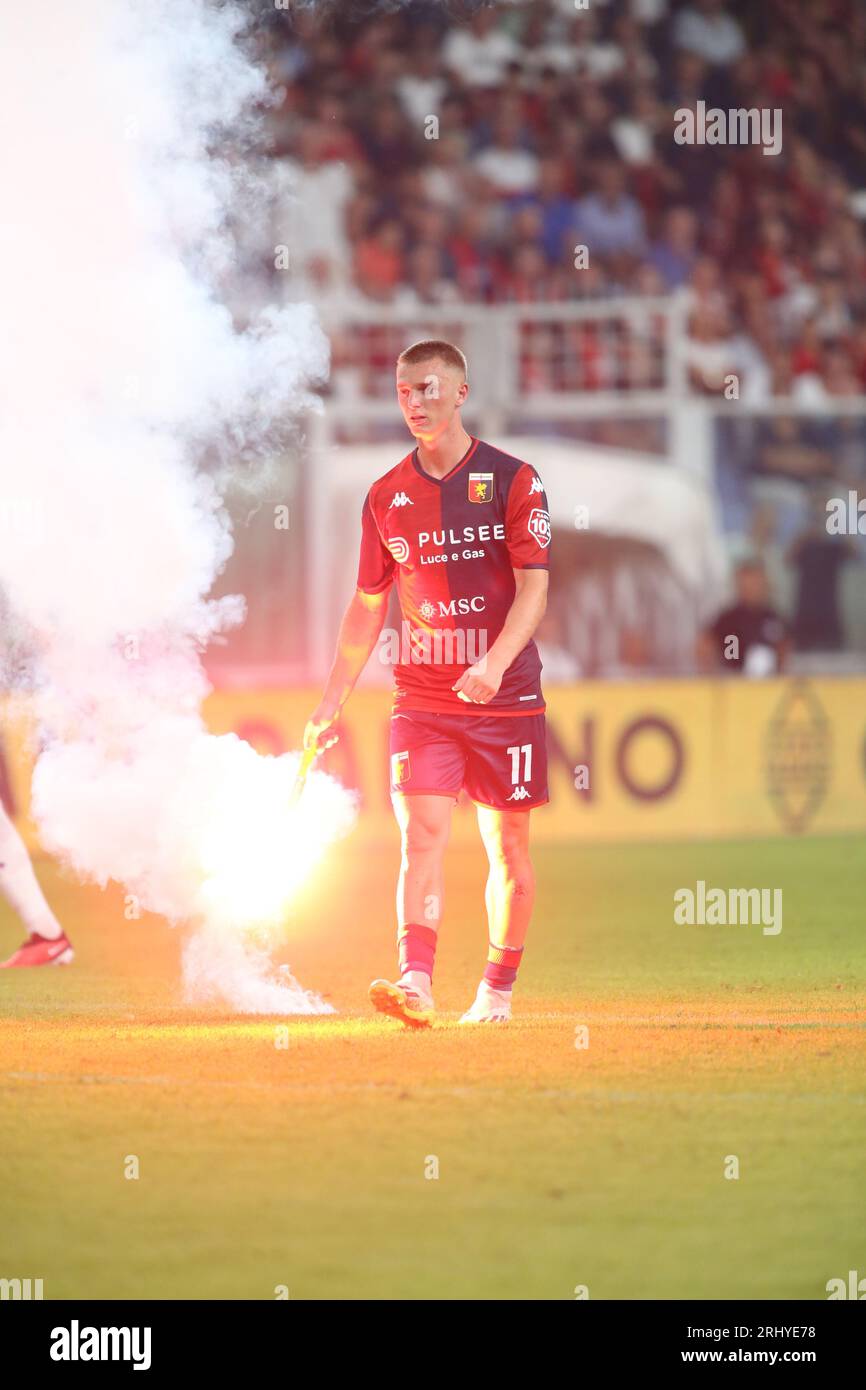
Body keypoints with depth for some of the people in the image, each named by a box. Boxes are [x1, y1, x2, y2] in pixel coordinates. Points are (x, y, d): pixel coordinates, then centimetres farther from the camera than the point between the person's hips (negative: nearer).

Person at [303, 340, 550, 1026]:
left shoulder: (512, 480, -4)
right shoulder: (387, 496, 8)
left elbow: (534, 589, -10)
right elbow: (367, 607, 15)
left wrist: (494, 663, -26)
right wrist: (331, 704, 11)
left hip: (506, 694, -2)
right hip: (421, 699, 2)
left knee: (508, 846, 5)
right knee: (422, 836, -12)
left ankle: (498, 990, 17)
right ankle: (416, 983, -23)